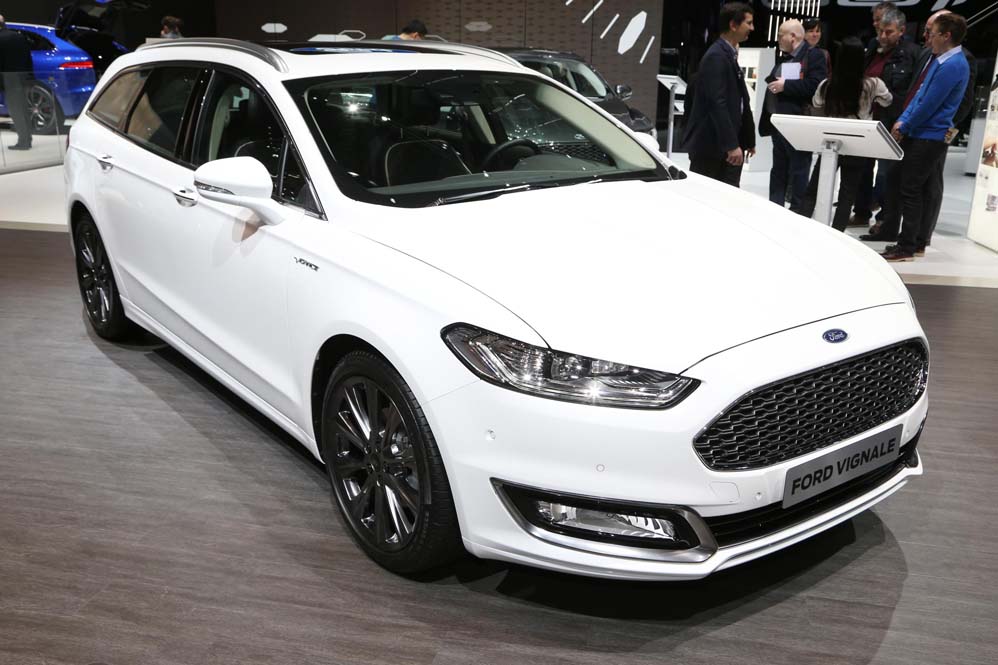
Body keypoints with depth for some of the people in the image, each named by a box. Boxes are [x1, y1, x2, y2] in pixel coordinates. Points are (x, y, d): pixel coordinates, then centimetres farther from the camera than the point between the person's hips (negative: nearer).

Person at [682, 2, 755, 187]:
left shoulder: (730, 54, 16)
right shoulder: (717, 56, -14)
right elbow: (718, 104, -22)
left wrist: (747, 139, 17)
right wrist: (731, 144, -25)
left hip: (726, 142, 9)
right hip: (710, 142, -9)